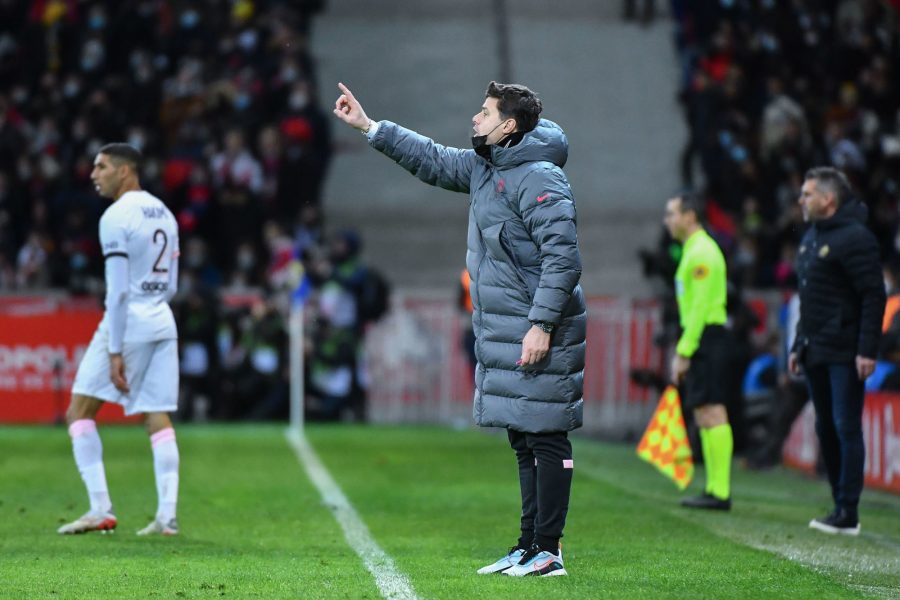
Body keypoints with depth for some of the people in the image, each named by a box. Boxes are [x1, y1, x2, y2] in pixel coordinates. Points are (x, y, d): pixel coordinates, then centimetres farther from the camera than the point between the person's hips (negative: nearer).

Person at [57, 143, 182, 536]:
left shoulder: (115, 218, -12)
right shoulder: (163, 213, 14)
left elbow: (118, 290, -17)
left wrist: (115, 352, -16)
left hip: (129, 322, -8)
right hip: (162, 322, 8)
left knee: (79, 412, 1)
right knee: (158, 420, 7)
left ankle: (100, 510, -6)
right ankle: (167, 516, 0)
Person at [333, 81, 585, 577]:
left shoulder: (539, 179, -14)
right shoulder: (482, 169, 14)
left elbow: (563, 256, -19)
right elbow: (430, 159, 28)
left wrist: (542, 325, -22)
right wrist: (368, 126, 26)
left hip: (536, 335, -10)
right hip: (501, 335, 10)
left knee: (545, 438, -7)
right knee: (523, 441, 12)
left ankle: (548, 551, -5)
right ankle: (529, 546, 17)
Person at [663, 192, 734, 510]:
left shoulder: (702, 252, -13)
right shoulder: (693, 250, 19)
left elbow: (700, 306, -18)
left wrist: (684, 352, -18)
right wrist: (682, 349, 21)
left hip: (706, 338, -11)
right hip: (702, 339, 11)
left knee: (711, 413, -12)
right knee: (704, 415, 11)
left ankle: (720, 492, -14)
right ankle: (714, 489, 13)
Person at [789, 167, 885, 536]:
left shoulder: (854, 238, -12)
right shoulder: (812, 237, 17)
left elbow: (873, 296, -16)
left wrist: (867, 350, -21)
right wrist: (798, 346, 21)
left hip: (845, 354, -9)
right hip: (817, 353, 9)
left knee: (846, 428, -8)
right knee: (826, 429, 10)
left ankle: (848, 514, -7)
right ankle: (841, 508, 16)